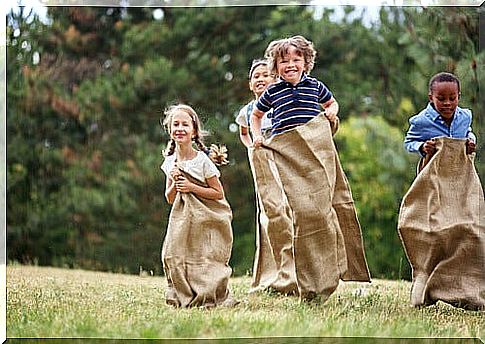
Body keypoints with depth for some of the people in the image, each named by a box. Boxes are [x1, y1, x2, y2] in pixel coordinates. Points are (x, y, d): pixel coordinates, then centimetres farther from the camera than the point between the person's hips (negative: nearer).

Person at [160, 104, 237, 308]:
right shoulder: (170, 162, 5)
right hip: (182, 218, 4)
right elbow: (169, 198, 11)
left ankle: (212, 298, 4)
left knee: (206, 259, -9)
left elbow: (219, 193, -8)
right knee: (174, 256, -4)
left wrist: (191, 187, -16)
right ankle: (184, 297, 10)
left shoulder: (202, 160, -10)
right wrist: (174, 183, -9)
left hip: (207, 218, -4)